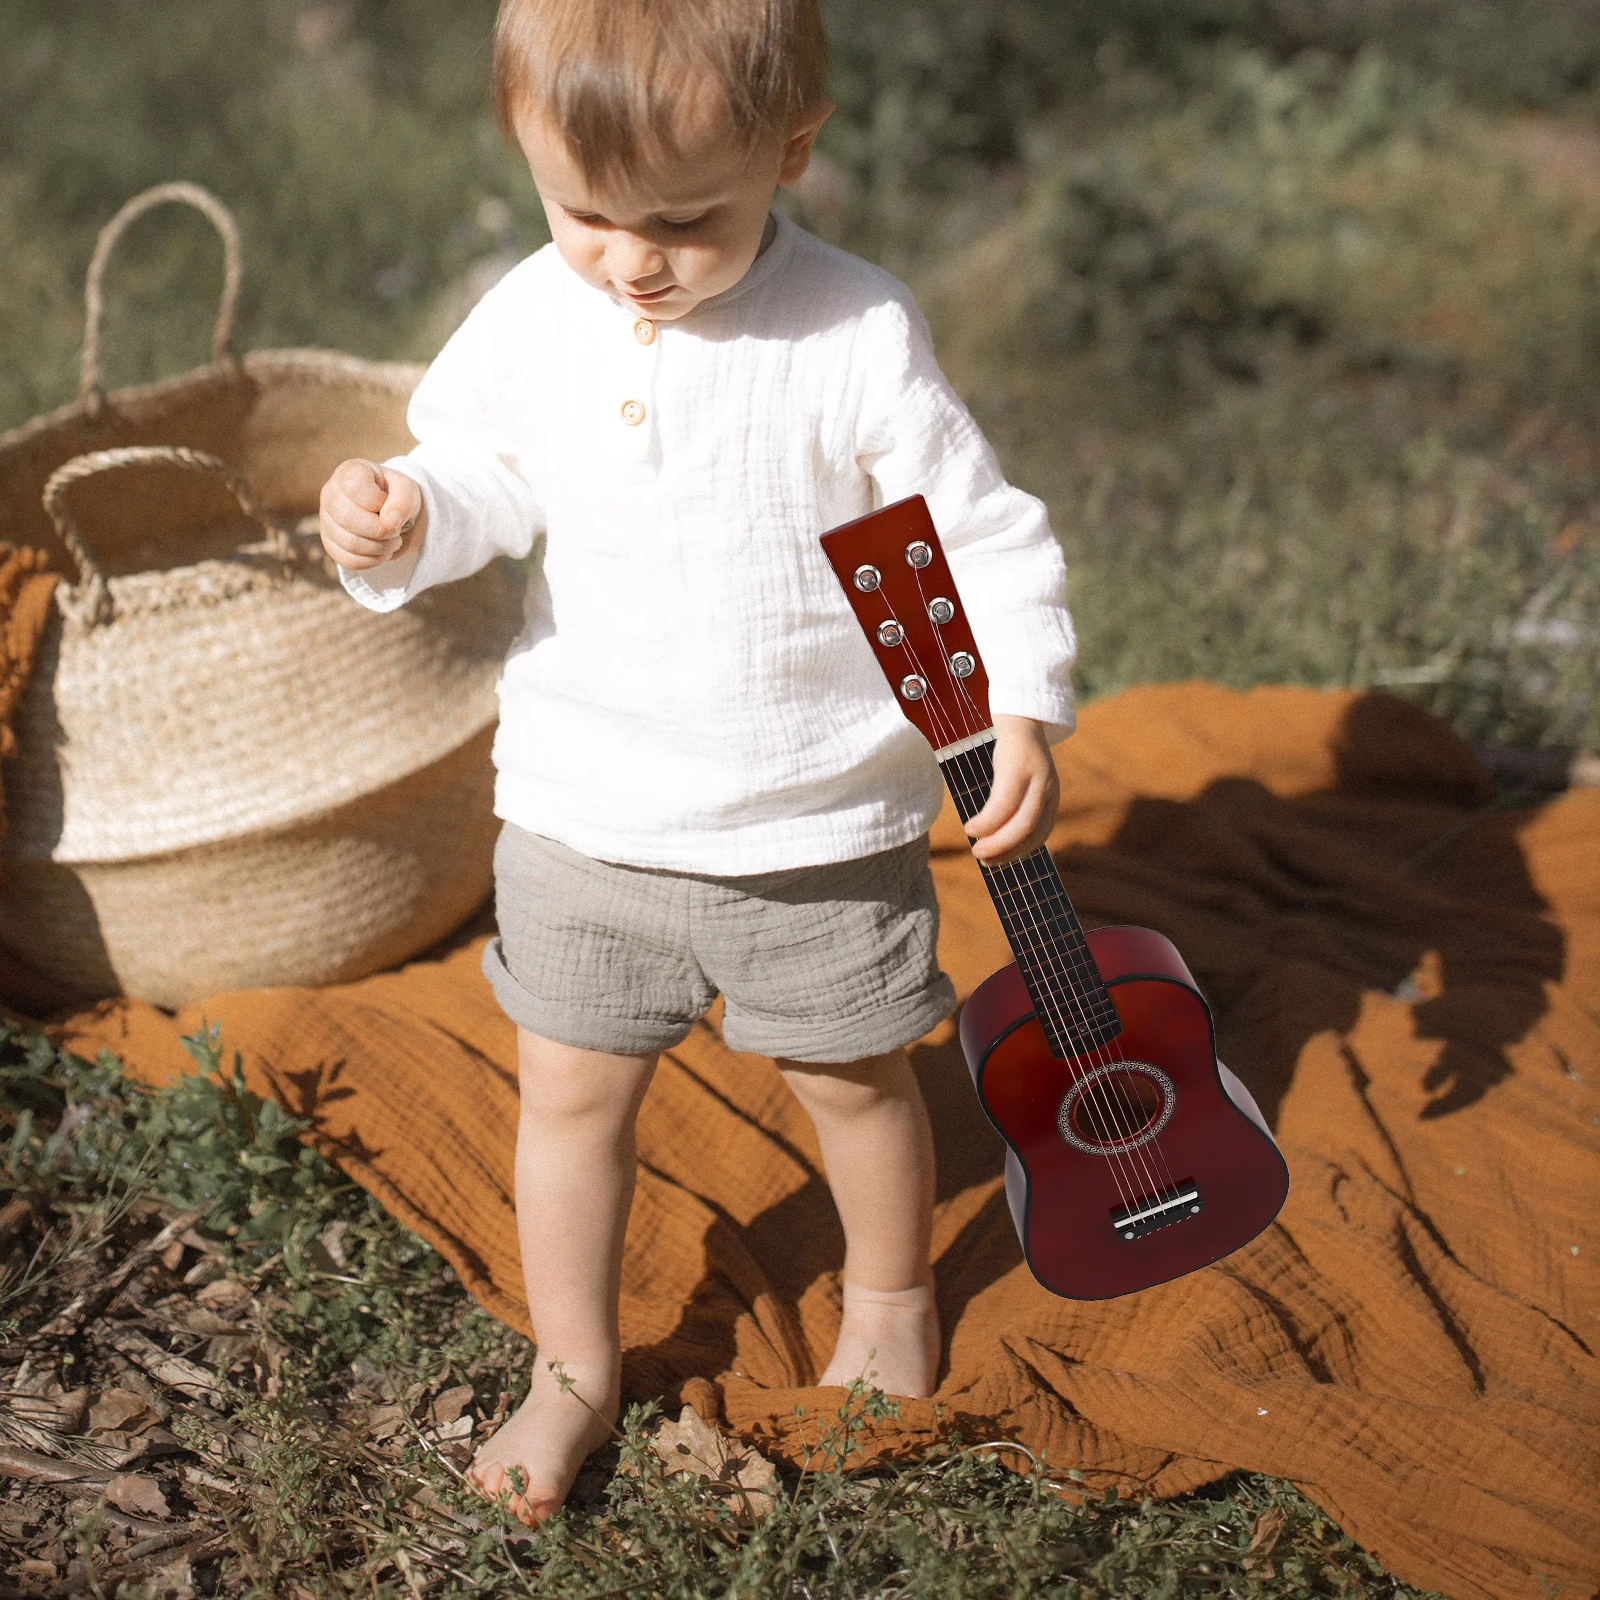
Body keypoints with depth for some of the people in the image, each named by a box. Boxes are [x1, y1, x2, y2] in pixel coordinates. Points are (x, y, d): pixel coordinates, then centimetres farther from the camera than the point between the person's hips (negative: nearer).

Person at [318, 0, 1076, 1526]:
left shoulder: (858, 337, -16)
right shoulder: (526, 324, -8)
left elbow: (977, 534, -10)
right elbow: (483, 474, 6)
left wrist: (1020, 709, -21)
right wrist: (401, 517, -16)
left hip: (820, 825, -2)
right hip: (586, 818, 3)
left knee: (853, 1076, 17)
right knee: (569, 1091, 12)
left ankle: (890, 1301, 46)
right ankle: (572, 1367, 34)